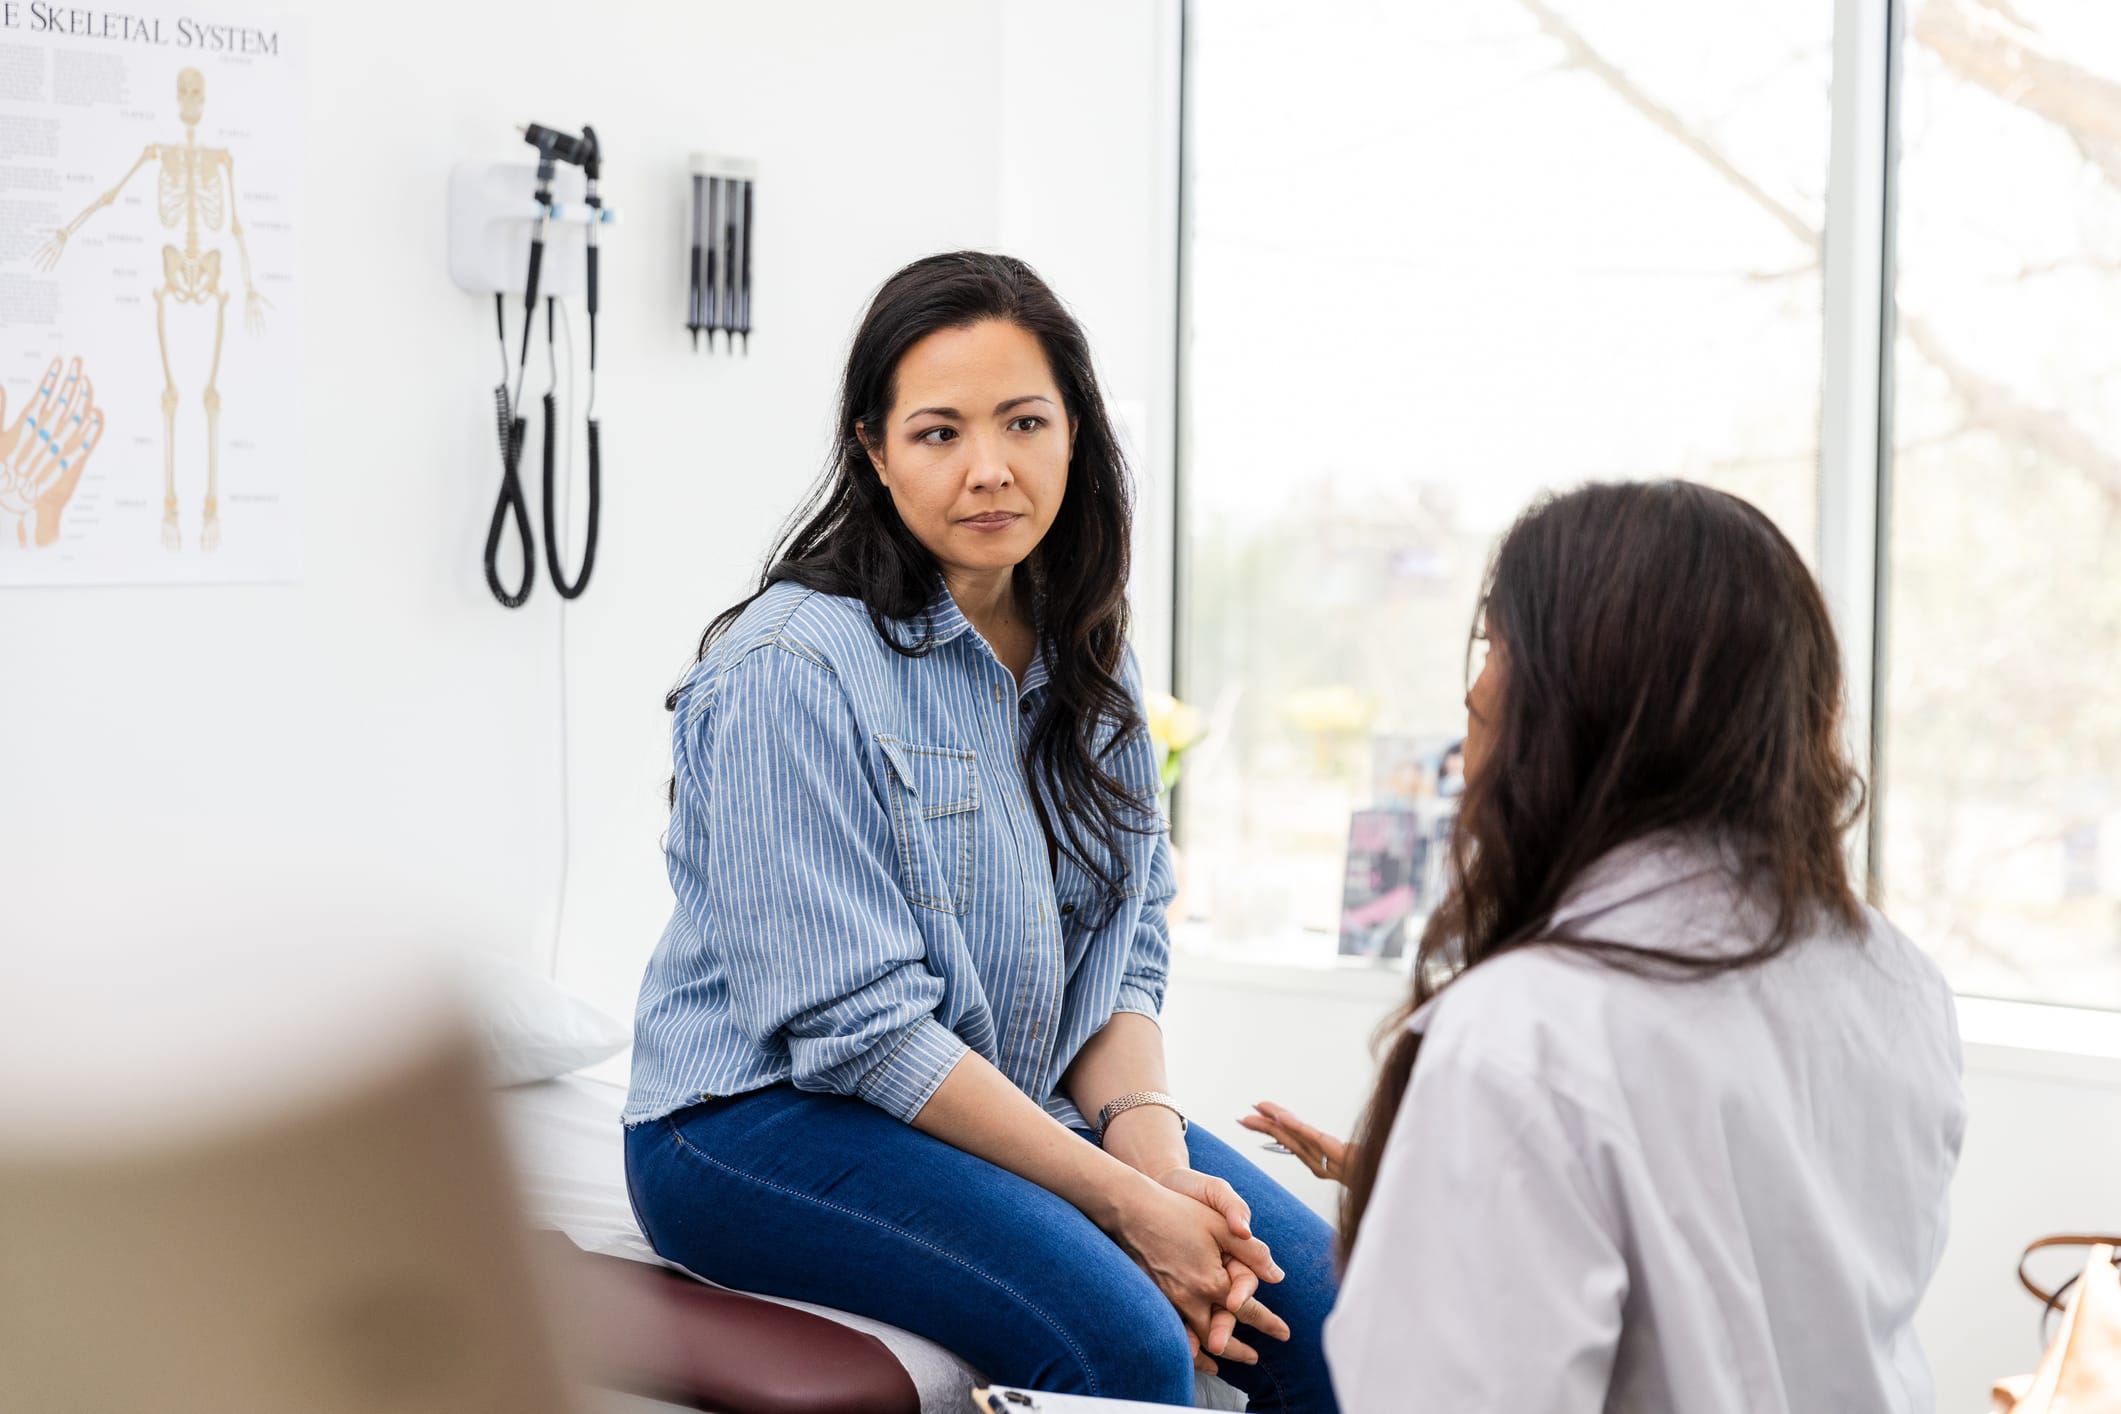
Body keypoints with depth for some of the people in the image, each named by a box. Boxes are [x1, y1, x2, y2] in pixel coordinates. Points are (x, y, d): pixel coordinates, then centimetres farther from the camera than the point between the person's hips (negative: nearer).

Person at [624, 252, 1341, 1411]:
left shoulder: (1083, 658, 6)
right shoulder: (791, 672, -18)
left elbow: (1124, 948, 7)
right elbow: (859, 1024, -20)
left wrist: (1153, 1147, -13)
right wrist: (1120, 1198, -21)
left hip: (1012, 1100, 7)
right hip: (764, 1121, -7)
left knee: (1308, 1282, -11)